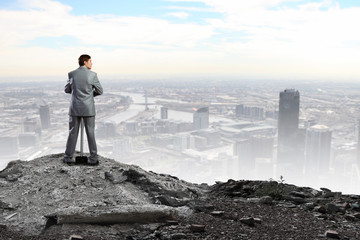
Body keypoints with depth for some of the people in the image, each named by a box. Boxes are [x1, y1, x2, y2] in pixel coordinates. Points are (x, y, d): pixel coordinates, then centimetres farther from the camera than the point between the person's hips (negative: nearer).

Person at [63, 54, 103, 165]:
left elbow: (67, 90, 9)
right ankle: (93, 158, 10)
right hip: (88, 109, -2)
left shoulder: (72, 74, -1)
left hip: (74, 108, 2)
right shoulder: (92, 75, -7)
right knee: (90, 133, 6)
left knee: (73, 133, 11)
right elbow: (100, 91, 0)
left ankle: (68, 157, 16)